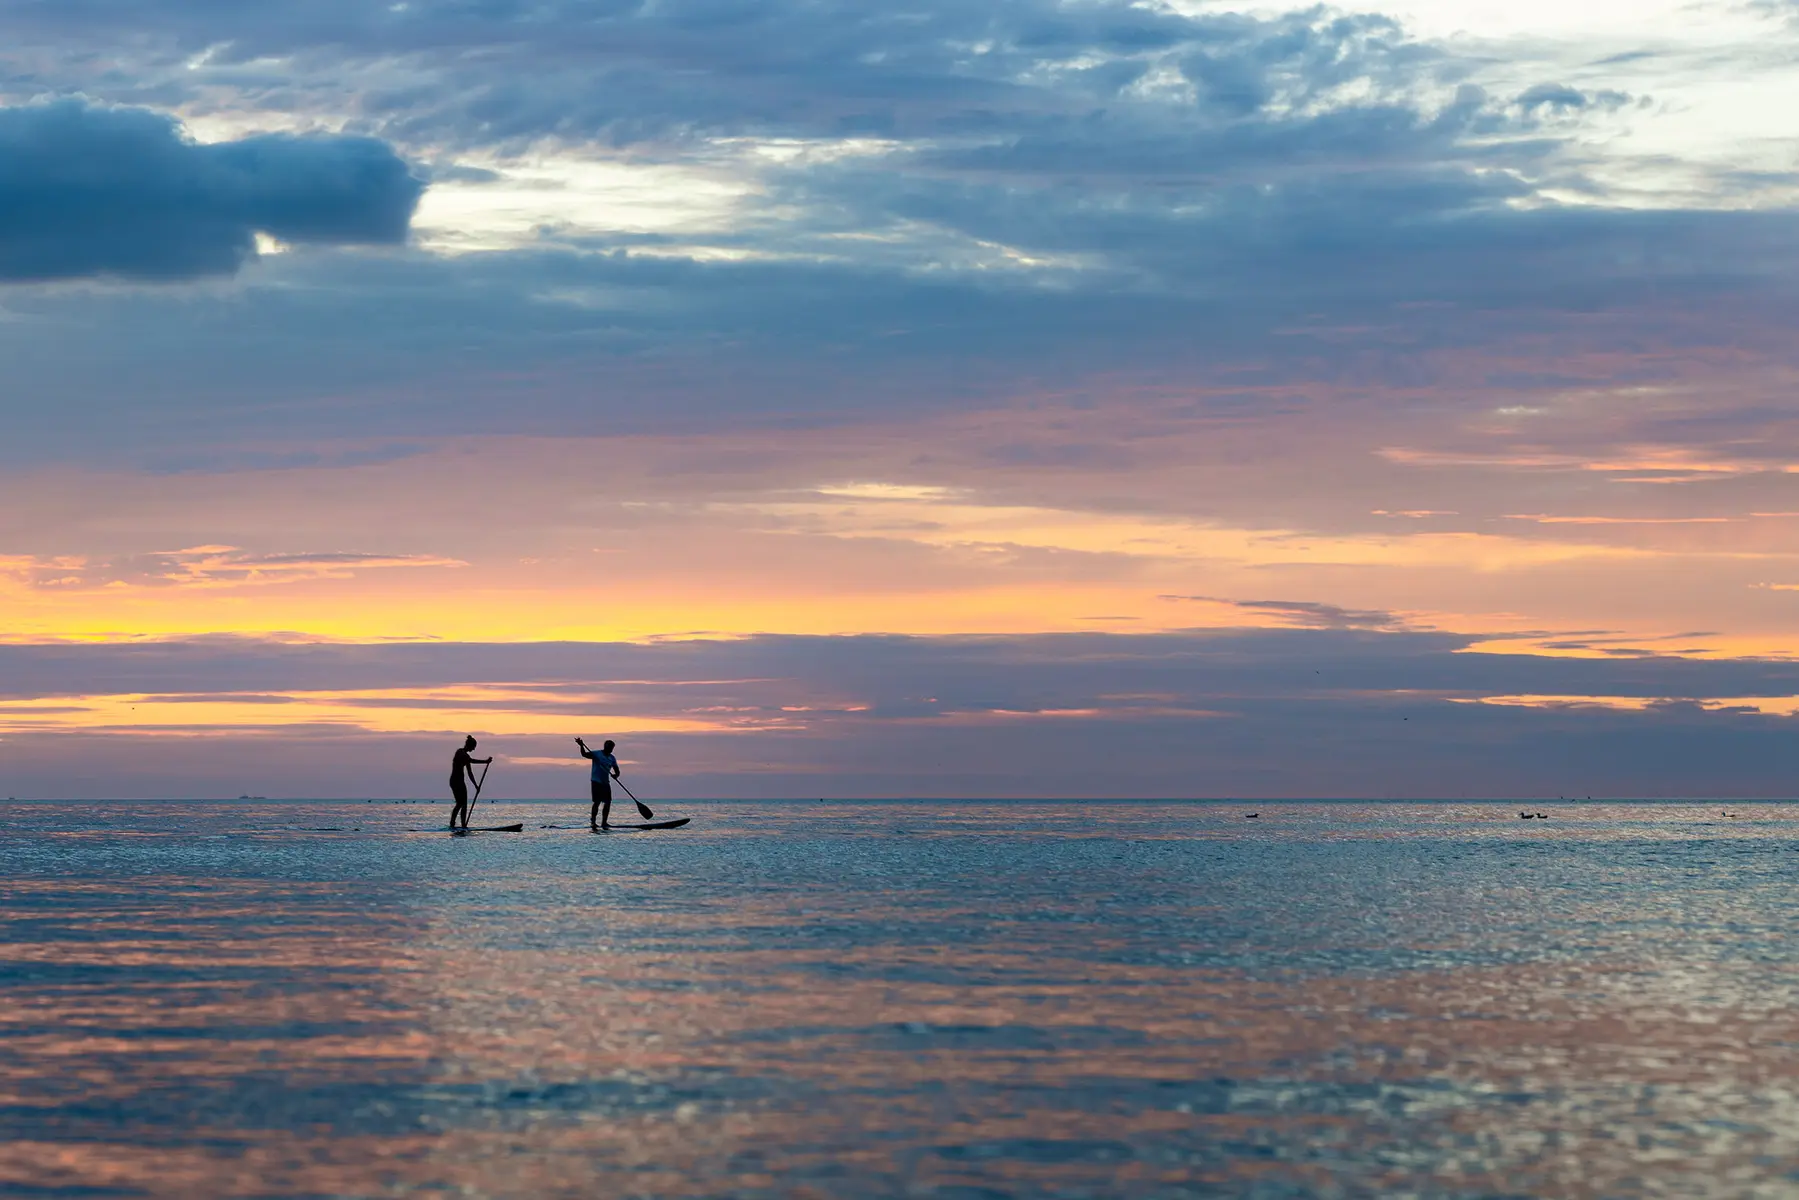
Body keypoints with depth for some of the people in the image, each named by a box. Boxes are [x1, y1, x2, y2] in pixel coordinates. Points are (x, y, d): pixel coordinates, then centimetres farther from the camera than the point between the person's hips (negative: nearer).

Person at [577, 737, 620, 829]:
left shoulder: (612, 758, 12)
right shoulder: (597, 754, -5)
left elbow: (616, 770, 11)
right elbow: (585, 754, -17)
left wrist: (616, 775, -13)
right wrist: (581, 746, -36)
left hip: (606, 783, 6)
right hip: (596, 782, -6)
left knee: (608, 802, 5)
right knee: (597, 802, -12)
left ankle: (604, 823, 13)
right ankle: (593, 822, -9)